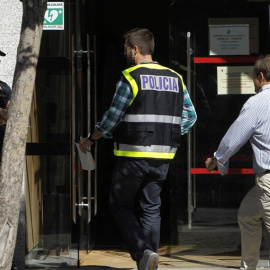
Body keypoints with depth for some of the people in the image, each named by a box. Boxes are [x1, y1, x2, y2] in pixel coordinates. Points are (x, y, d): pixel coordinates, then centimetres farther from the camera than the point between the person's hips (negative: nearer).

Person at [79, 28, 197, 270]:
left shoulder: (130, 77, -9)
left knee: (120, 206, 8)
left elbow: (112, 118, -8)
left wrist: (90, 139, 5)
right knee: (151, 209, 12)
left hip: (134, 155, -5)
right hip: (162, 156, 5)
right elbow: (190, 116, 10)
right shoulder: (175, 78, 9)